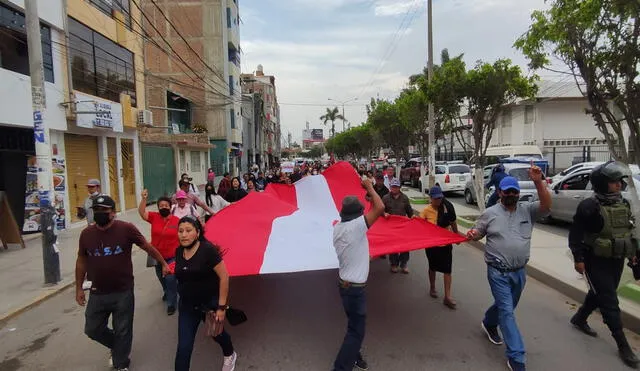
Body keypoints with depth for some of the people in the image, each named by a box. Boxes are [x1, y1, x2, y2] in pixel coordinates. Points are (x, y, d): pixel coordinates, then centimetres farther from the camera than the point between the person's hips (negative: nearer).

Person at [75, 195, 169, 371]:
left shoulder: (126, 229, -14)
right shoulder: (86, 234, -2)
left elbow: (147, 247, -2)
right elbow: (81, 260, 11)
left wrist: (163, 263, 4)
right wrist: (79, 288, 12)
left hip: (123, 292, -3)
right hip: (97, 294, 4)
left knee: (122, 331, 10)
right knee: (92, 329, 15)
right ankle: (118, 347, 44)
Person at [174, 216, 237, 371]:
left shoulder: (208, 249, -22)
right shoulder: (179, 251, -4)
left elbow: (224, 277, -21)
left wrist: (221, 306, -20)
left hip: (210, 302, -3)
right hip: (187, 305, 4)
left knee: (217, 333, 22)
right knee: (183, 347, 1)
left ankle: (230, 355, 54)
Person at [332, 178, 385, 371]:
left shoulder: (337, 228, 1)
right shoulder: (356, 226, -22)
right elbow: (380, 208, -26)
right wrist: (369, 187, -11)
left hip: (345, 283, 9)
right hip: (355, 287, -9)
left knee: (355, 325, 25)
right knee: (356, 331, 3)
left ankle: (352, 355, 42)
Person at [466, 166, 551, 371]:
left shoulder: (527, 209, 1)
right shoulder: (490, 213, -3)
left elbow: (547, 205, -17)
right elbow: (477, 233, 5)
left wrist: (538, 182, -28)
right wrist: (471, 234, -19)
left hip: (519, 271, 4)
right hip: (498, 272, -3)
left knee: (506, 306, 22)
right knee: (507, 312, -5)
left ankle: (489, 324, 51)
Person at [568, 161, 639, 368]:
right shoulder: (590, 206, -18)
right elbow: (575, 234, -16)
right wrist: (578, 259, -18)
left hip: (617, 261, 8)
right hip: (596, 262, -7)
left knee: (599, 294, 20)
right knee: (609, 302, -1)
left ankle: (579, 319, 40)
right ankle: (623, 345, 9)